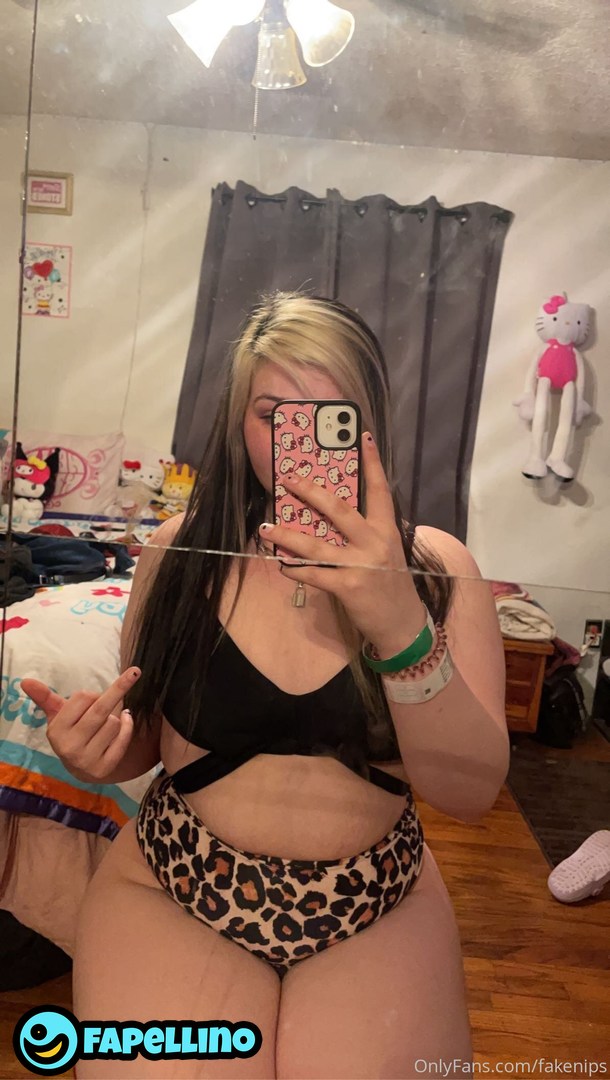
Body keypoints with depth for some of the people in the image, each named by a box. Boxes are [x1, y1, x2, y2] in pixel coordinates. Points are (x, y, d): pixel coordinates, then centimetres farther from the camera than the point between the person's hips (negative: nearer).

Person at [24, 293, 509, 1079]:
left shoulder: (436, 567, -7)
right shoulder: (180, 550, -4)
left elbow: (471, 792, -15)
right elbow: (145, 738, 9)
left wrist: (403, 627, -30)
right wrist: (103, 748, -15)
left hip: (381, 909, 1)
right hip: (171, 891, 1)